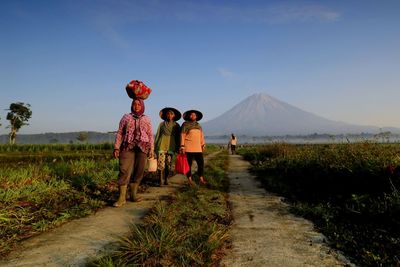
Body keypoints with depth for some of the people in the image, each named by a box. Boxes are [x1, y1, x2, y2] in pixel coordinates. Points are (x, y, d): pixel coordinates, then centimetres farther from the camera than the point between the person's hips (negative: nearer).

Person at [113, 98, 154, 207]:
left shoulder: (146, 119, 14)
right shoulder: (126, 117, 11)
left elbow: (150, 135, 13)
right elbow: (120, 133, 8)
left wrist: (151, 149, 5)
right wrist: (116, 147, 0)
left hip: (142, 147, 2)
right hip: (127, 147, -1)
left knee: (138, 171, 2)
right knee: (124, 170, -10)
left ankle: (133, 194, 13)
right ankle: (122, 197, -9)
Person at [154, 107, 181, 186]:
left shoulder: (176, 125, 10)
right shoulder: (162, 124, 7)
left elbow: (178, 137, 12)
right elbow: (157, 135, 9)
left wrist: (177, 148, 7)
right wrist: (155, 146, 6)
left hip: (171, 147, 1)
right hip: (161, 146, -1)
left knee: (168, 164, -1)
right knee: (161, 164, -10)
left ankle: (166, 179, 16)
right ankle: (160, 181, -7)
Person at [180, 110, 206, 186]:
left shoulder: (198, 125, 18)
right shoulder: (185, 124, 2)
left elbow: (201, 136, 21)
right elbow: (182, 135, -3)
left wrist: (203, 145, 14)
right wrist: (182, 146, -10)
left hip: (198, 148, 5)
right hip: (189, 148, -5)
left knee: (201, 163, 0)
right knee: (189, 164, 0)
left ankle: (201, 179, 10)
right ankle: (190, 179, 10)